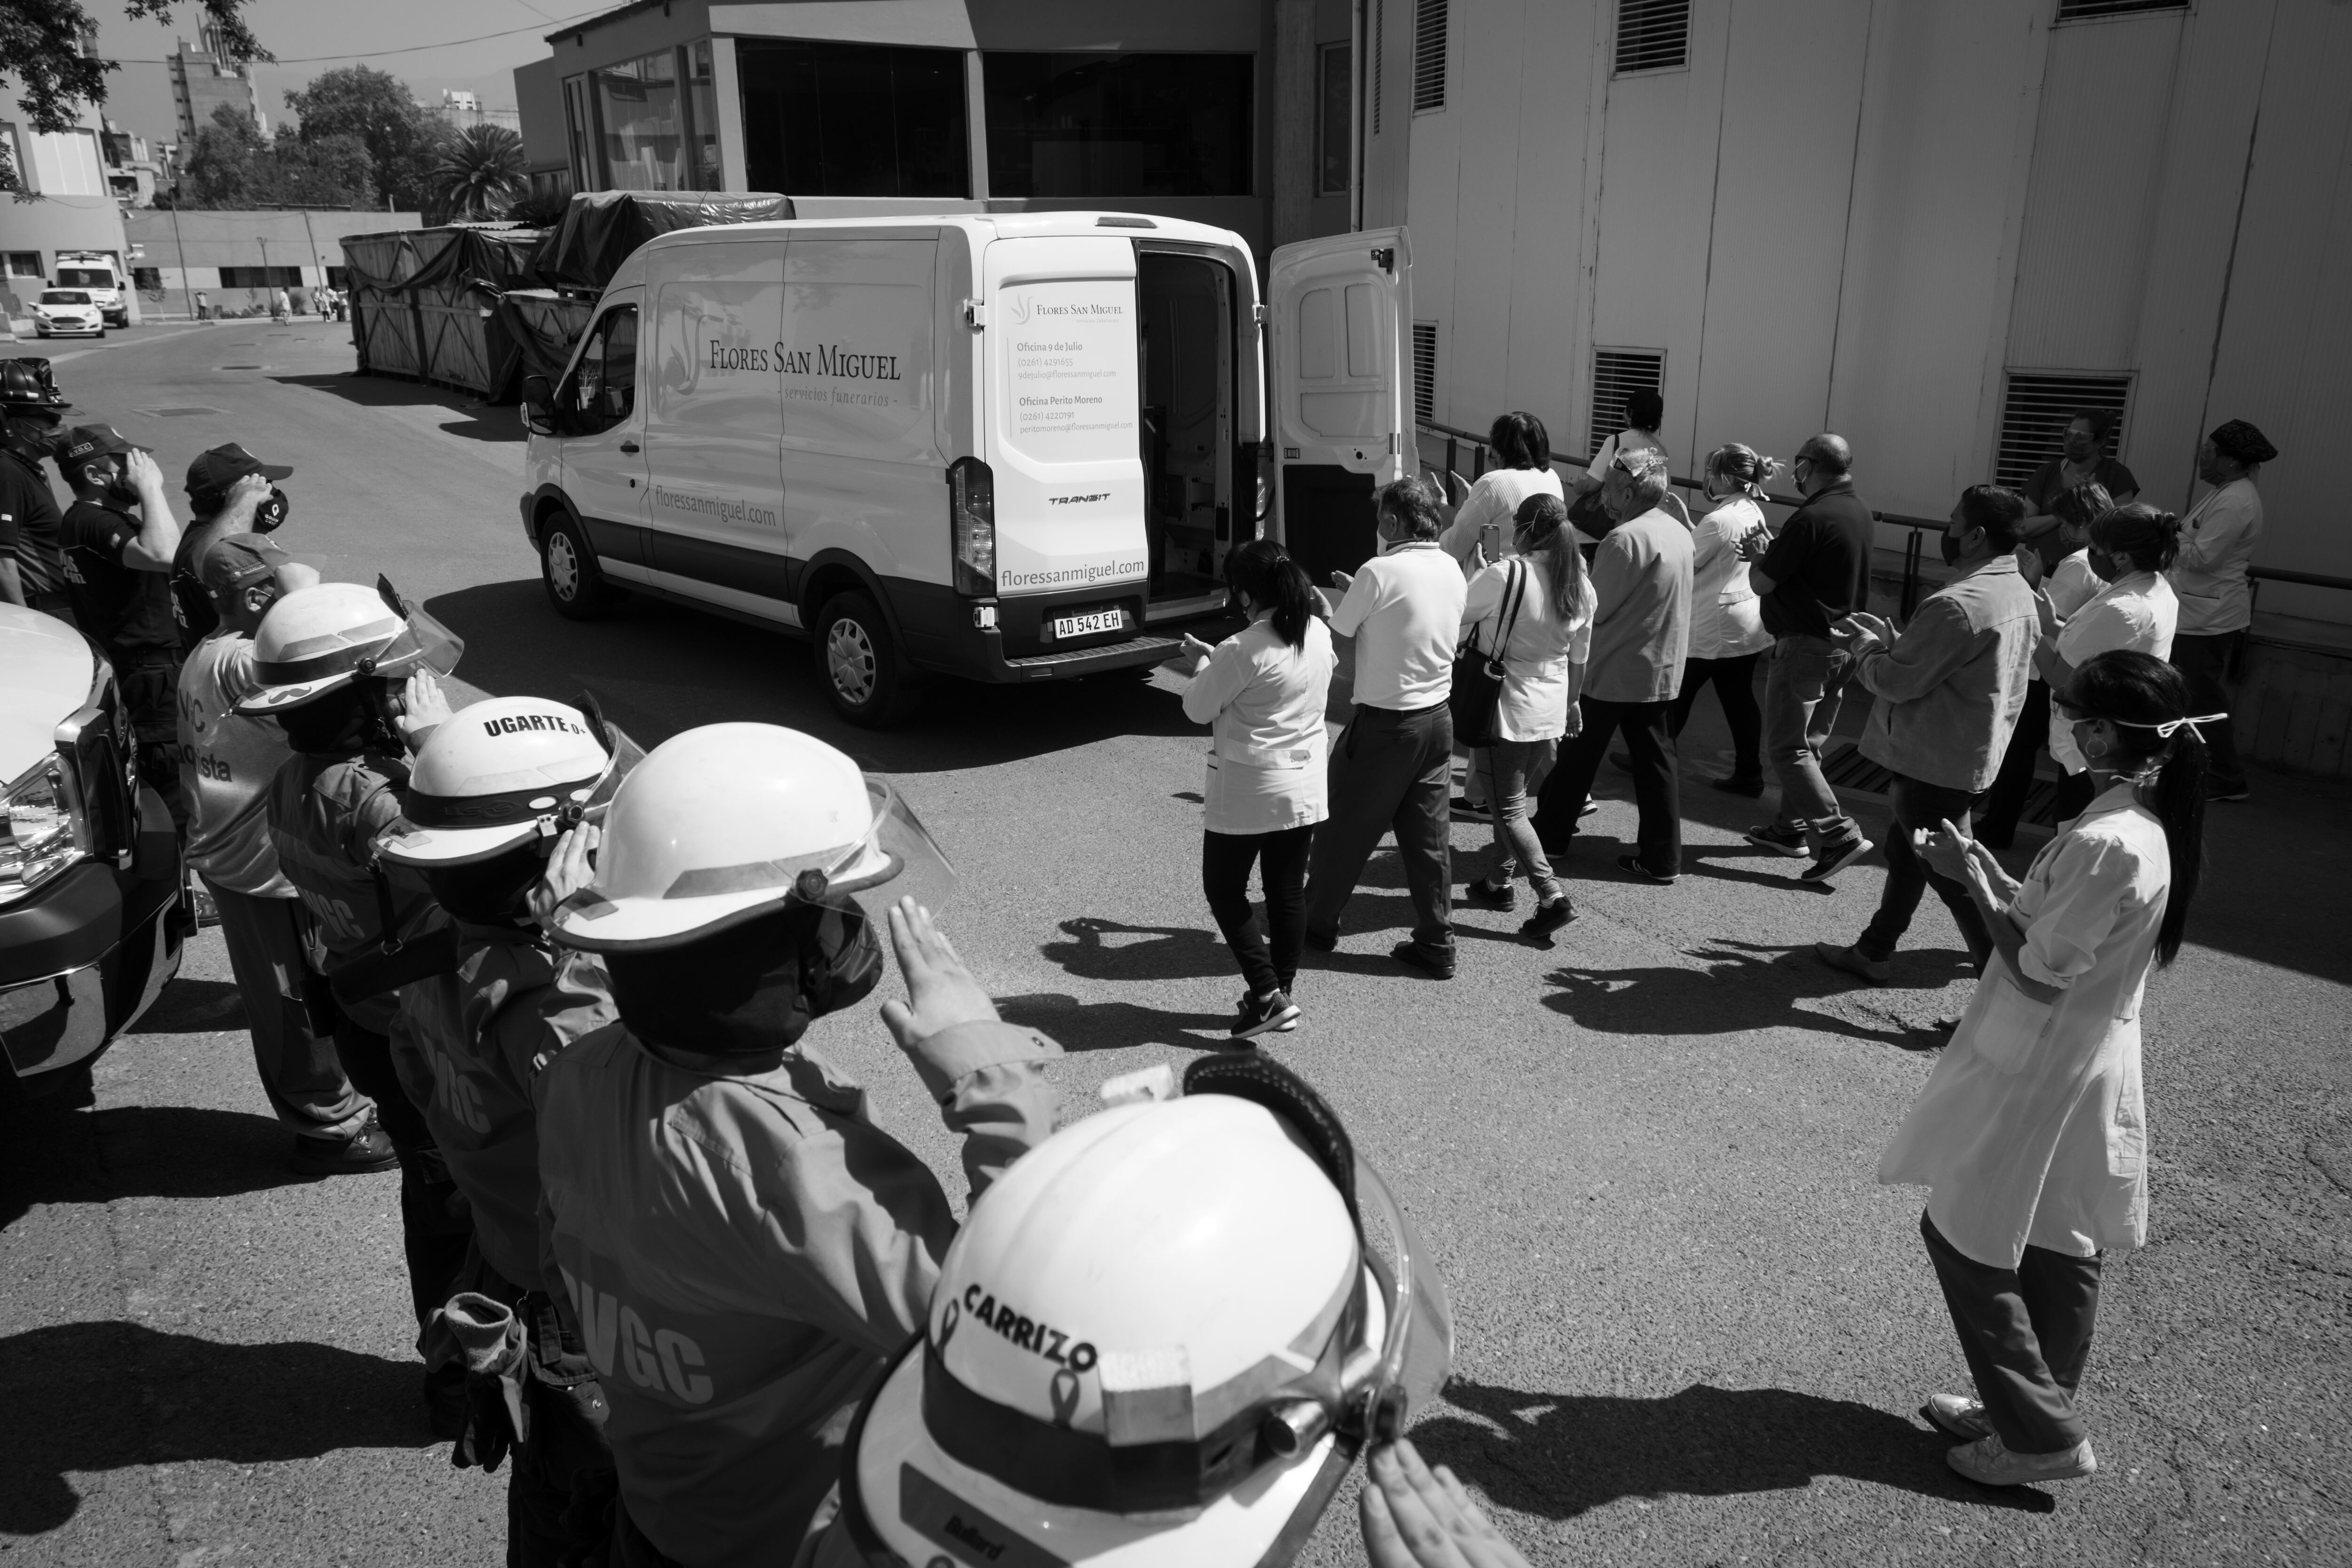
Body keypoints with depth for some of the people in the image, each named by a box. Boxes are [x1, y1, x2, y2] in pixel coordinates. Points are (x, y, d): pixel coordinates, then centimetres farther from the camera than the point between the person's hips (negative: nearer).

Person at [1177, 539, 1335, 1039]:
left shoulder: (1243, 651, -22)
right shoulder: (1320, 635, 0)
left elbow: (1198, 710, -11)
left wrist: (1203, 664, 7)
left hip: (1247, 791, -7)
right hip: (1306, 786, 7)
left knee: (1225, 890, 9)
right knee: (1288, 891, 15)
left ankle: (1268, 995, 4)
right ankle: (1284, 994, 25)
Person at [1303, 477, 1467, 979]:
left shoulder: (1380, 572, -18)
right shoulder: (1452, 570, 4)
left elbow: (1339, 633, -7)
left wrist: (1334, 600, 13)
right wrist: (1356, 593, 16)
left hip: (1385, 723, -6)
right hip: (1438, 716, 6)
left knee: (1346, 826, 11)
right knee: (1429, 835, 11)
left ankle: (1318, 923, 25)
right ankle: (1436, 944, 16)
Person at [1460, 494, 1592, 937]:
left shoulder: (1504, 575, -19)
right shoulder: (1581, 584, 3)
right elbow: (1579, 657, 13)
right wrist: (1570, 703, 26)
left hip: (1507, 709, -7)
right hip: (1551, 713, 7)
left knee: (1509, 809, 1)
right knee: (1514, 797, 21)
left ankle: (1552, 897, -8)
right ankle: (1497, 881, 33)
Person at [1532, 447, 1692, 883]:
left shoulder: (1626, 539, -21)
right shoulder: (1679, 532, 6)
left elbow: (1594, 609, -17)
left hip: (1612, 669, -7)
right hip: (1661, 667, 8)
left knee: (1579, 754, 9)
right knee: (1653, 759, 11)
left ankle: (1551, 831, 25)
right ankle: (1662, 857, 13)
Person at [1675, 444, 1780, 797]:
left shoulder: (1718, 520, -22)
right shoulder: (1753, 512, 5)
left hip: (1715, 625, -8)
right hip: (1749, 622, 8)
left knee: (1678, 692, 8)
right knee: (1740, 698, 12)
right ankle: (1749, 775, 15)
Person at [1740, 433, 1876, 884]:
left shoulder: (1810, 519, -21)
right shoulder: (1860, 511, 7)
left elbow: (1761, 585, -16)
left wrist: (1757, 554, 4)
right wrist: (1775, 552, 10)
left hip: (1806, 645, -9)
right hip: (1845, 643, 9)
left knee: (1786, 748, -4)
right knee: (1809, 743, 18)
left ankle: (1839, 835, -10)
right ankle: (1792, 827, 27)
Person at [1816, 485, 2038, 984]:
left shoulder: (1958, 605, -27)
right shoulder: (2018, 592, 5)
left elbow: (1896, 681, -22)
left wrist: (1866, 646, -3)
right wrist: (1889, 639, 8)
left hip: (1934, 766, -10)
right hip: (1975, 754, 10)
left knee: (1952, 875, 1)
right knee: (1905, 854, 22)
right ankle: (1874, 951, 36)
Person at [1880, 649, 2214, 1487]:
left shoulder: (2105, 843, -28)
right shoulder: (2152, 826, 1)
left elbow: (2039, 973, -23)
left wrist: (1973, 881, -15)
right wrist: (1990, 869, 3)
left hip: (2039, 1076, -9)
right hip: (2090, 1065, 9)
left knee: (1963, 1235, 6)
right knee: (2059, 1248, 19)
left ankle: (2043, 1432, 14)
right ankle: (2030, 1407, 35)